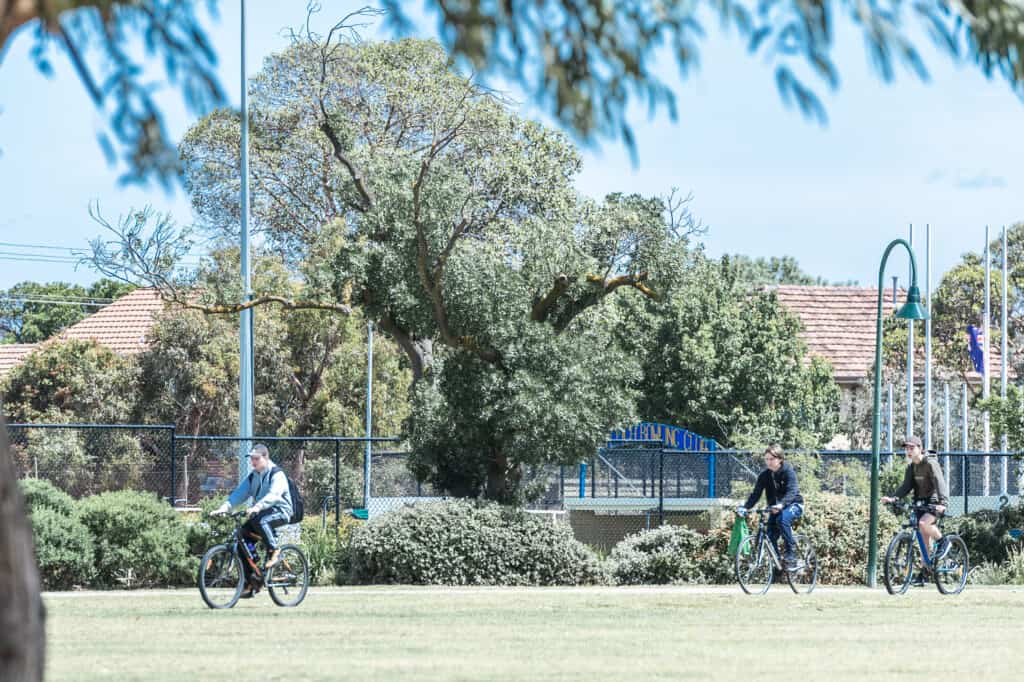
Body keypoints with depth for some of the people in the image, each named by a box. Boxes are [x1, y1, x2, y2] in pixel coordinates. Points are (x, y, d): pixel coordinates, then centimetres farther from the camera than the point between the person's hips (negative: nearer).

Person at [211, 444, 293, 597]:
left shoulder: (277, 475, -11)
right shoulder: (252, 477, 12)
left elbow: (273, 495, -29)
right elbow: (239, 493, 2)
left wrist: (257, 507, -45)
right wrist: (224, 507, -15)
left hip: (280, 511, -7)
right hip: (260, 513, 7)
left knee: (259, 520, -38)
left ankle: (275, 551, -18)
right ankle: (250, 583, -7)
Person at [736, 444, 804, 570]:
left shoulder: (788, 472, -17)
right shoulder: (765, 475, -3)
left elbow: (791, 491, -31)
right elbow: (756, 493, -10)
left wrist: (781, 504, -50)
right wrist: (745, 507, -27)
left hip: (793, 504, -6)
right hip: (775, 508, 6)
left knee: (782, 519, -35)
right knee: (770, 536, -8)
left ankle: (791, 554, -27)